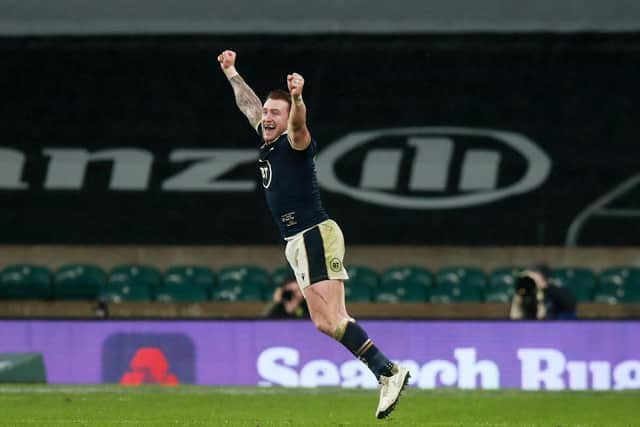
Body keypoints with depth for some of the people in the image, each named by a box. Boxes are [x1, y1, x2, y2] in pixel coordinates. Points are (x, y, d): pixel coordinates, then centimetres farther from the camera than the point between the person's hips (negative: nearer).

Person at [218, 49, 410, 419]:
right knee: (329, 322, 2)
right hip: (297, 242, 9)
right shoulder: (267, 141, 15)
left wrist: (297, 98, -51)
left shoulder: (295, 144, -8)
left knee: (328, 321, -18)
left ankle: (389, 371, -17)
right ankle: (387, 373, 1)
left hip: (315, 236, -9)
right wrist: (231, 72, 41)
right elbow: (249, 105, 31)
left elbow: (299, 124, -31)